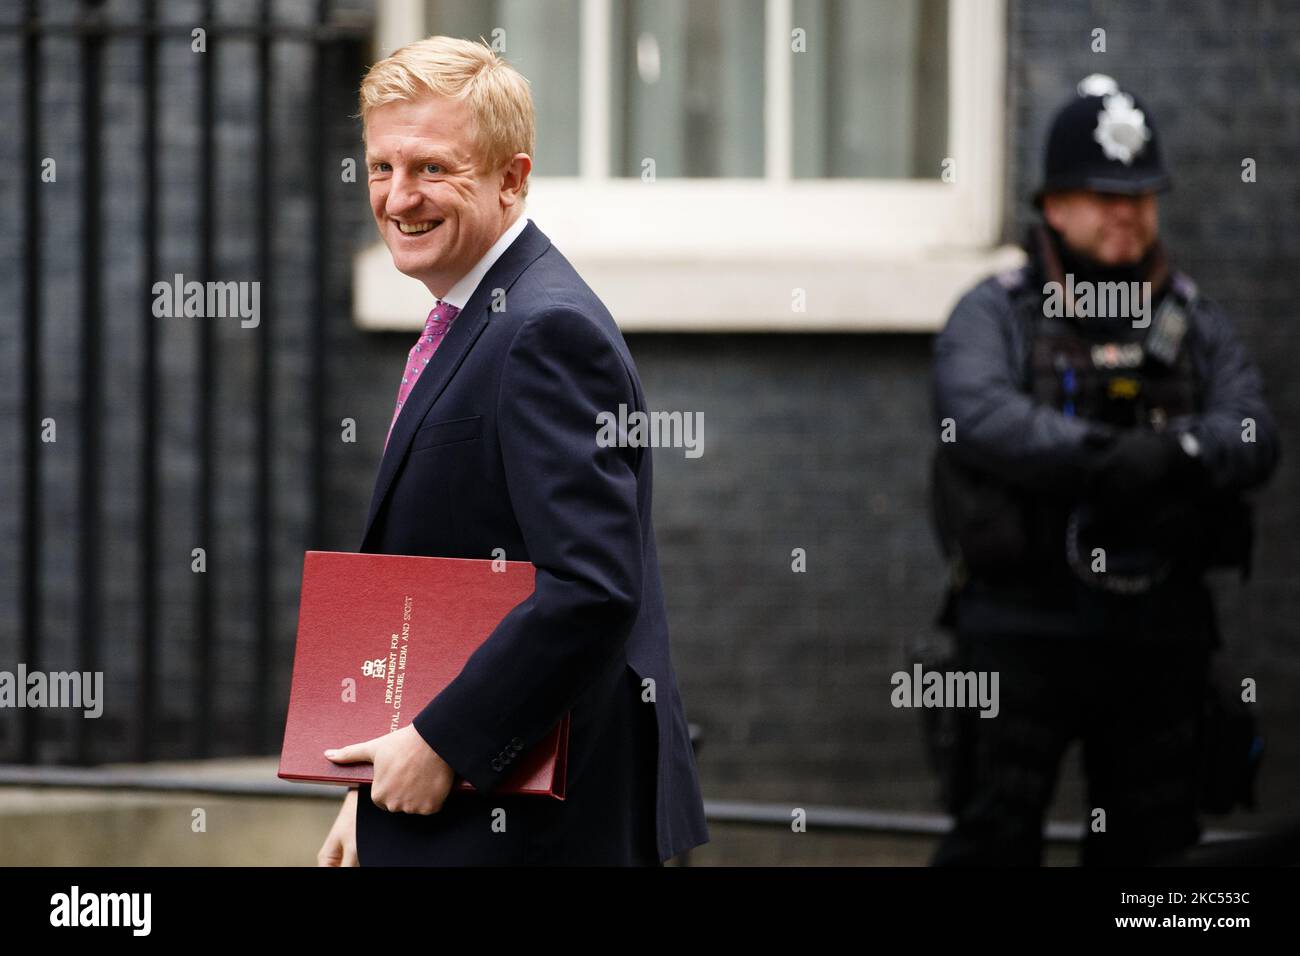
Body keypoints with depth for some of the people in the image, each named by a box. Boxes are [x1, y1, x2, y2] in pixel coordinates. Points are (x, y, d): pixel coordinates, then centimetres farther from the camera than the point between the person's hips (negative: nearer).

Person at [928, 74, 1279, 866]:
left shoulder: (1196, 324, 15)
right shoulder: (996, 316, 4)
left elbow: (1255, 437, 0)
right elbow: (979, 414, -16)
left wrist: (1176, 452, -21)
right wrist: (1104, 455, -26)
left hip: (1162, 635, 4)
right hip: (1022, 628, -4)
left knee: (1156, 842, 8)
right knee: (995, 831, -7)